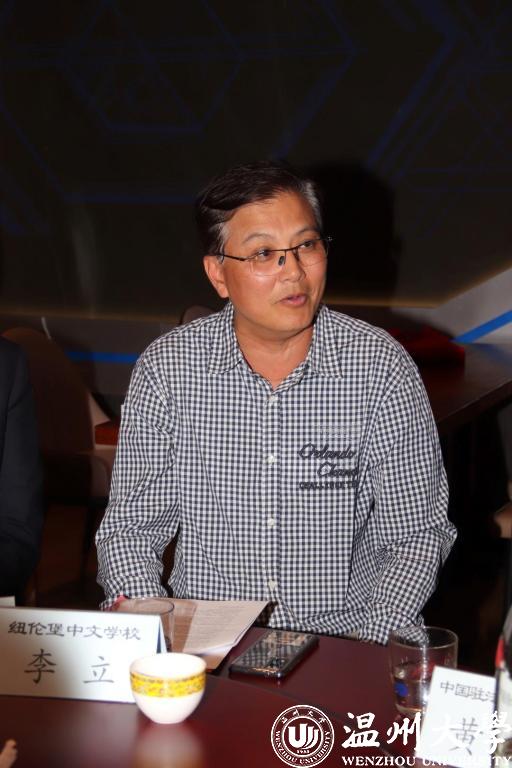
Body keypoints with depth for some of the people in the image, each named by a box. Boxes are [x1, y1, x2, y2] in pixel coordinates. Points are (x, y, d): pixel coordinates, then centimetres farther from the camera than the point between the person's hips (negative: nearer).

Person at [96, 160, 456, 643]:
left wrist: (369, 651, -13)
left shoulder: (381, 367, -4)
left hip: (343, 640, 0)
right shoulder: (166, 369, -1)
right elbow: (129, 529, 5)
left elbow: (417, 532, 1)